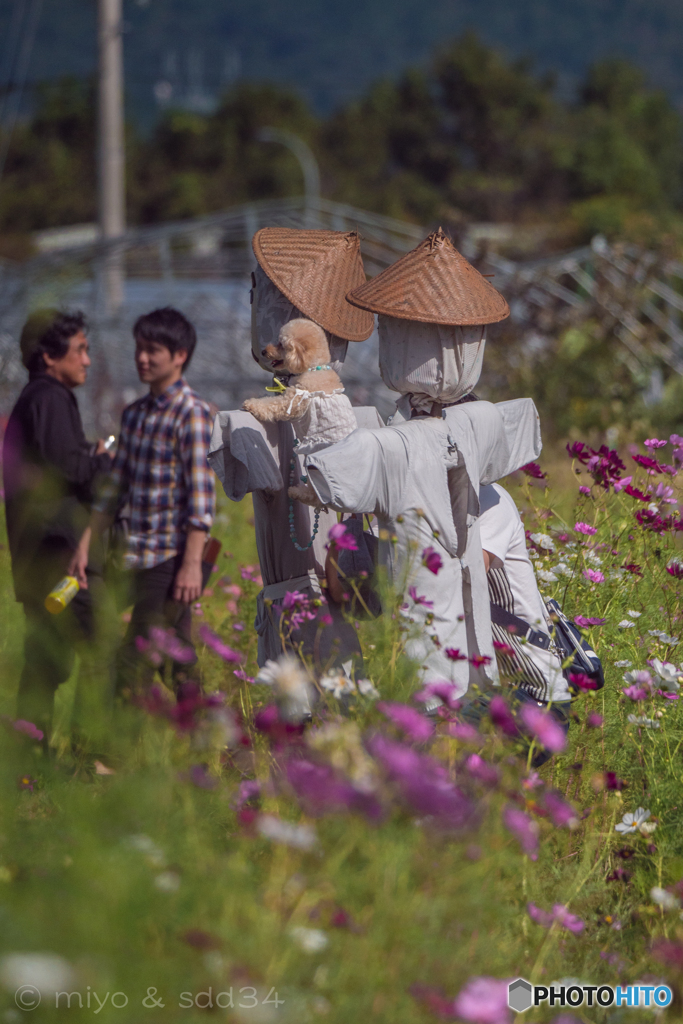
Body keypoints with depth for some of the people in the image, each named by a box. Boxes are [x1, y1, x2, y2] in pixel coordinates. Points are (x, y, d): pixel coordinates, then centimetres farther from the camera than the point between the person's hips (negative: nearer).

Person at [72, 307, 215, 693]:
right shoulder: (135, 414, 13)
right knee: (178, 656, 12)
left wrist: (192, 563, -20)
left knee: (136, 662, -12)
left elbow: (201, 493, -15)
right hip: (144, 558, 8)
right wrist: (87, 543, 14)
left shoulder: (192, 414, -11)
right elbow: (116, 486, 19)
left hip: (173, 557, -8)